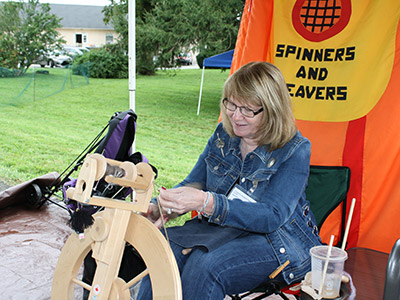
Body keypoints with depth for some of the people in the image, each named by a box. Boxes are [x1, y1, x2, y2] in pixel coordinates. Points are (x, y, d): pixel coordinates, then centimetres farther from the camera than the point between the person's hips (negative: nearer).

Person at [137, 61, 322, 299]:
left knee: (206, 265, -31)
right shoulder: (224, 134, 3)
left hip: (279, 241, -5)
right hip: (221, 226, 5)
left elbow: (272, 217, -24)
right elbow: (194, 182, 8)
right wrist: (159, 206, -14)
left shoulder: (295, 150, -14)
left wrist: (206, 203, -37)